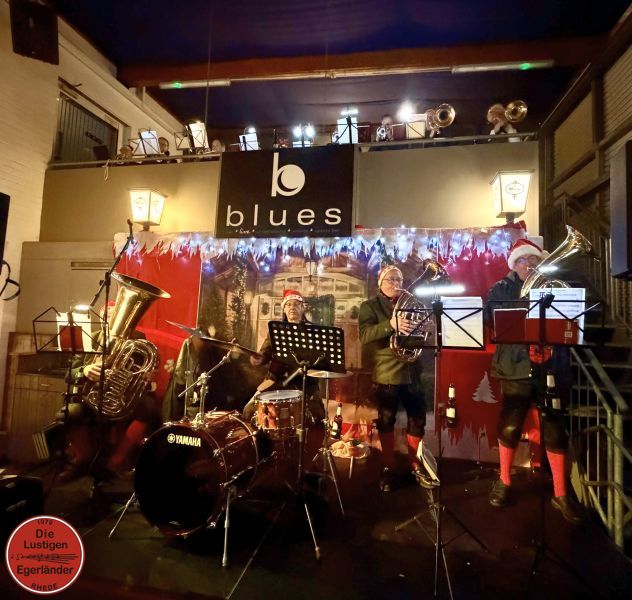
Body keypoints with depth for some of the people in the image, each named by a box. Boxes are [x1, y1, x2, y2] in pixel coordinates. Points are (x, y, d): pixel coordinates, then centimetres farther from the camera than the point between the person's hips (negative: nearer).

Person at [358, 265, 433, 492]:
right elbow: (365, 335, -17)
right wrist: (391, 324, -32)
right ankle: (388, 468, 21)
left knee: (418, 418, 8)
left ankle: (416, 466, 25)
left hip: (412, 370, 4)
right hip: (385, 372, -4)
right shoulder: (369, 306, -1)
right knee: (386, 420, 5)